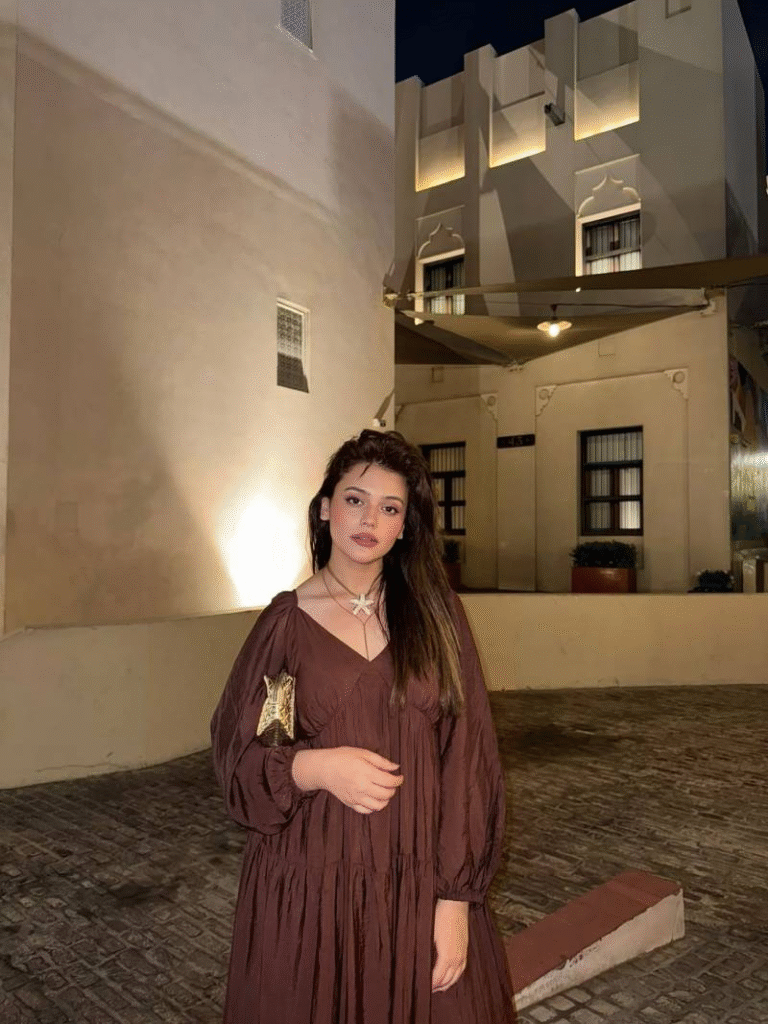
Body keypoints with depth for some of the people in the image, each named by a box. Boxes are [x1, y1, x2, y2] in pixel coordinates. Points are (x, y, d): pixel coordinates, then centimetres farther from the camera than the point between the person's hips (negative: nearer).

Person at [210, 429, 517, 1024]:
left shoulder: (434, 613, -3)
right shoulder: (287, 622, -4)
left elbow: (465, 758, -5)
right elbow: (238, 756, 0)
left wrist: (455, 898, -10)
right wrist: (315, 766, -19)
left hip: (421, 883, 1)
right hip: (311, 884, 0)